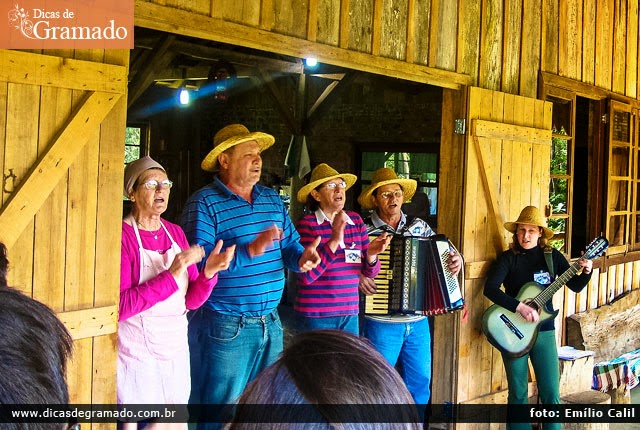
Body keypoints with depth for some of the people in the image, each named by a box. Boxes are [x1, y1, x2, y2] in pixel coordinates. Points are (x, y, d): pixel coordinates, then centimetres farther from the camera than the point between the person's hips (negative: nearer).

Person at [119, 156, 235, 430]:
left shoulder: (175, 233, 7)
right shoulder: (123, 235, -12)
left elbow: (191, 301, 7)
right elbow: (119, 307, -21)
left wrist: (209, 272, -12)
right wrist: (171, 275, -26)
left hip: (176, 350, 6)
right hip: (137, 353, -6)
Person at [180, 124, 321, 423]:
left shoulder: (272, 200, 12)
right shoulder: (204, 203, -9)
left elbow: (291, 245, 12)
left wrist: (301, 258, -11)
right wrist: (252, 250, -28)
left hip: (271, 324, 7)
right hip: (225, 328, -7)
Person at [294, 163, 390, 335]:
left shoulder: (355, 220, 5)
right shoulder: (306, 223, -9)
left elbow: (370, 272, 7)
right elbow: (306, 276, -18)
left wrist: (371, 255, -15)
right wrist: (334, 240, -25)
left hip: (350, 314, 5)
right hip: (315, 316, -4)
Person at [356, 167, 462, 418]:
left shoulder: (420, 227, 6)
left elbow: (441, 252, 14)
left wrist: (456, 259, -6)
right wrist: (357, 276, -23)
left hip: (418, 322, 4)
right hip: (382, 323, -4)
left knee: (420, 383, 12)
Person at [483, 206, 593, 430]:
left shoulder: (552, 256, 3)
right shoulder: (508, 258, -4)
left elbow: (576, 286, 9)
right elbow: (490, 288, -17)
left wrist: (586, 271, -11)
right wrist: (520, 307, -24)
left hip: (544, 331, 2)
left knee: (551, 393, -1)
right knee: (518, 393, 6)